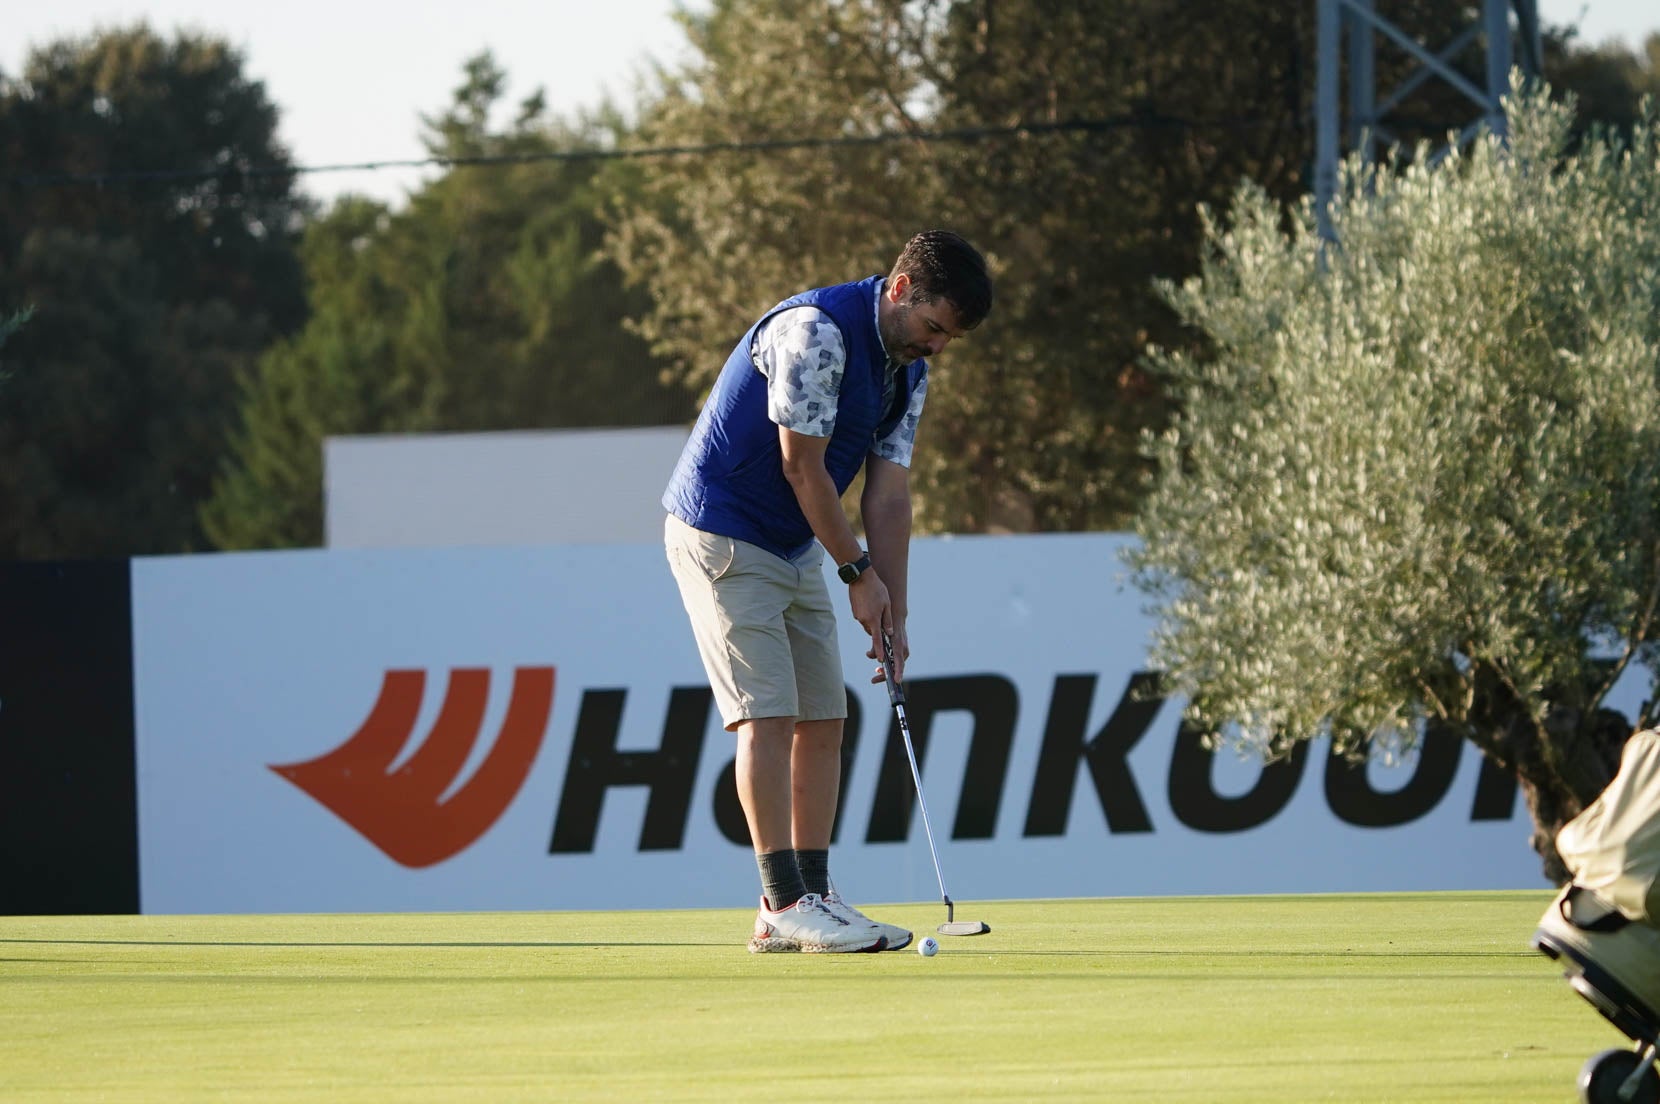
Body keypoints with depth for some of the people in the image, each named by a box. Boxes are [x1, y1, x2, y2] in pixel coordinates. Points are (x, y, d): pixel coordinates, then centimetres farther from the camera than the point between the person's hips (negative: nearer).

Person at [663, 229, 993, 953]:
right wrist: (859, 573, -11)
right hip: (722, 534, -9)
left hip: (796, 550, 9)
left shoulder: (909, 370, 6)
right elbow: (801, 466, -20)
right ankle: (783, 907, -13)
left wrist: (893, 614, -1)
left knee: (822, 722, 5)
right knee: (768, 716, -13)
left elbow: (888, 496, 6)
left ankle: (813, 895, 7)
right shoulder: (817, 331, -22)